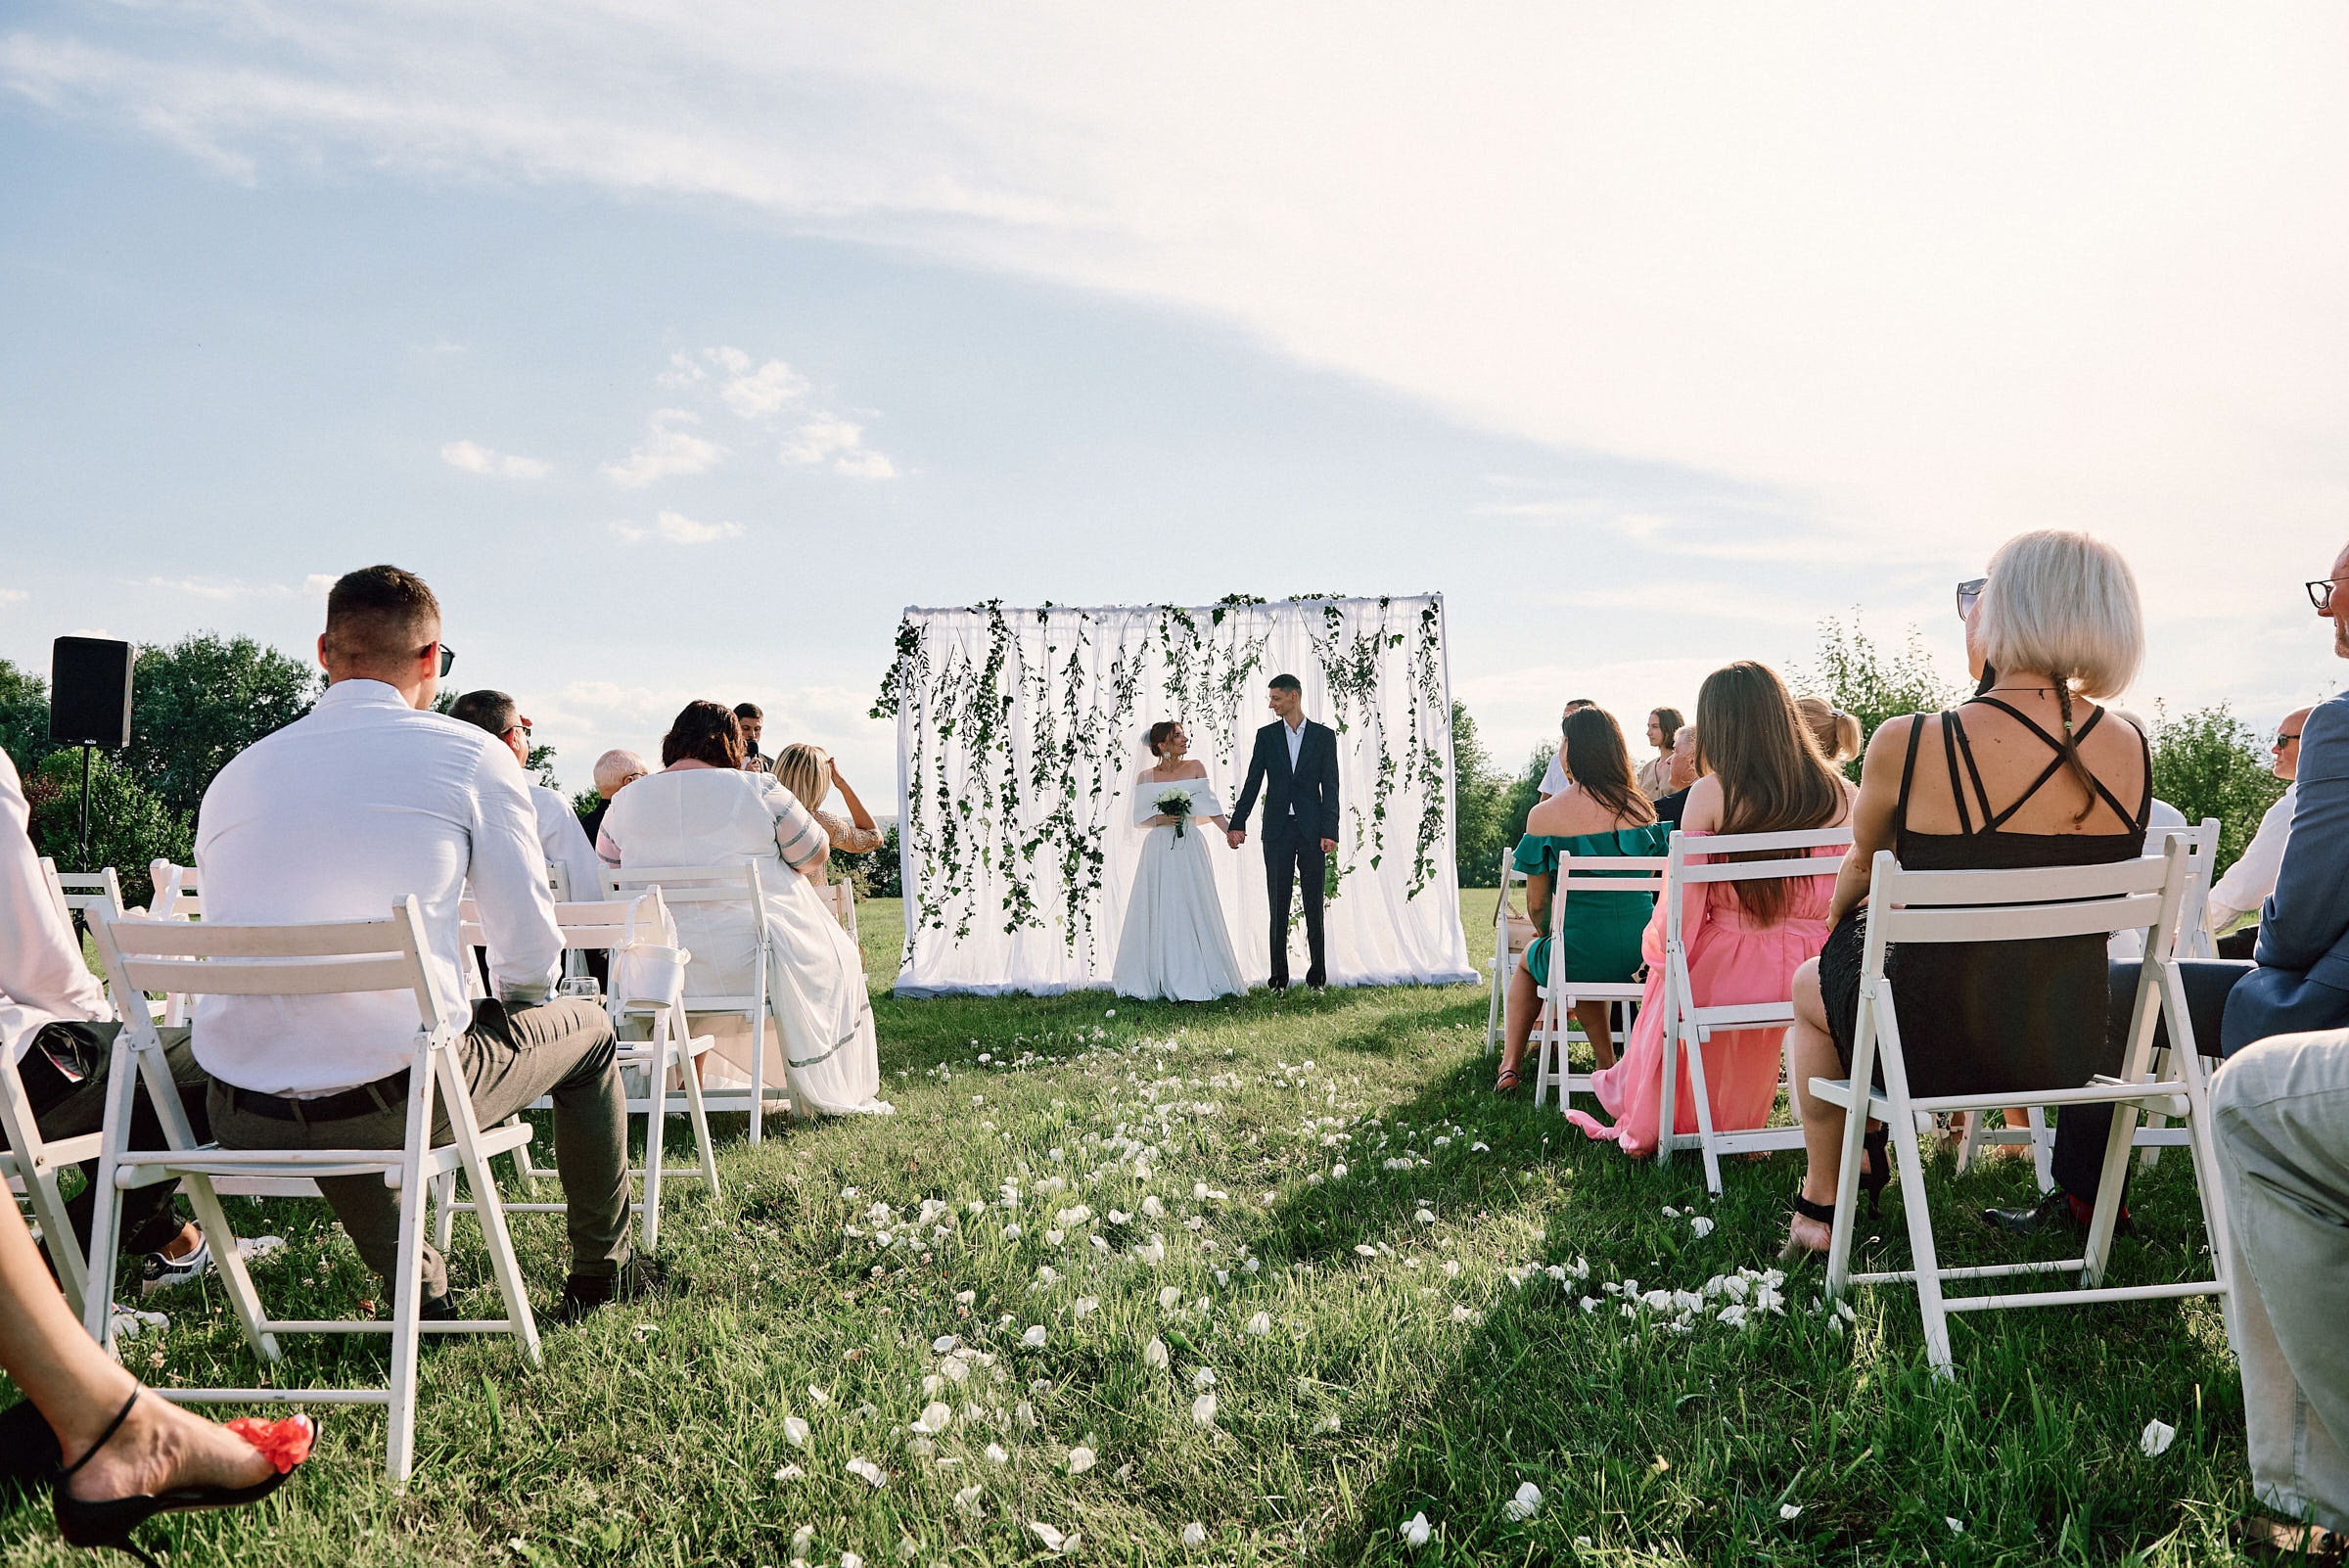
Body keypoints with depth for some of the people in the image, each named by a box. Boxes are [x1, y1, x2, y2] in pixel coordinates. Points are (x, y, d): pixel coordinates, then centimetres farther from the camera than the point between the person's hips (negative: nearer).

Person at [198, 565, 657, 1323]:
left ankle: (416, 1281, 36)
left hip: (241, 1120, 5)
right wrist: (501, 1010, 21)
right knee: (585, 1029, 22)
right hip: (399, 1101, -5)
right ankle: (601, 1270, 36)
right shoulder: (472, 755, -2)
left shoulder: (233, 775, 11)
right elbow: (531, 952, -3)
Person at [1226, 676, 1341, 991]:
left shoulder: (1324, 735, 4)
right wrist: (1238, 823, -2)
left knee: (1314, 905, 4)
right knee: (1278, 905, 2)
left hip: (1312, 830, -1)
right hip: (1277, 829, 1)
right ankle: (1279, 977, 6)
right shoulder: (1266, 735, 8)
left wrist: (1330, 832, -8)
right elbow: (1253, 782, 6)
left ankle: (1317, 976, 12)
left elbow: (1330, 787, 0)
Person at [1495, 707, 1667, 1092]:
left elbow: (1537, 905, -4)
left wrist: (1546, 936, 19)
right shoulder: (1641, 808, 0)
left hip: (1581, 958, -3)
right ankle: (1610, 1066, 32)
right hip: (1642, 957, 3)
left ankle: (1510, 1065, 26)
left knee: (1528, 960, 31)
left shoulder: (1544, 815, -11)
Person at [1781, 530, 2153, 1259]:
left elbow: (1860, 875, 1)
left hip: (1939, 1048, -5)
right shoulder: (2132, 754, -7)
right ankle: (1873, 1145, 54)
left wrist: (1839, 923, 22)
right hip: (2073, 1051, 5)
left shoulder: (1908, 745, -20)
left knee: (1812, 981, 28)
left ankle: (1821, 1203, 38)